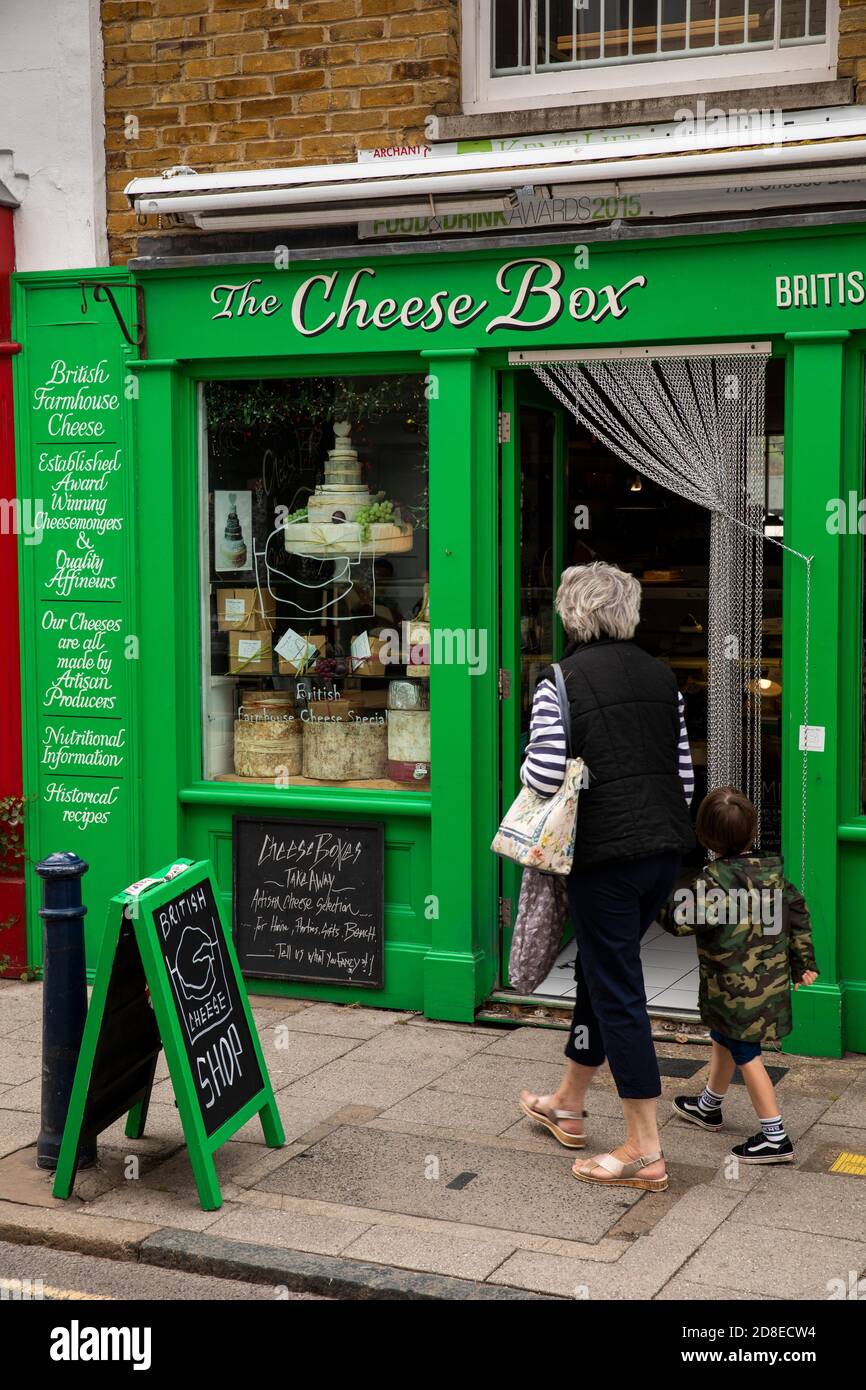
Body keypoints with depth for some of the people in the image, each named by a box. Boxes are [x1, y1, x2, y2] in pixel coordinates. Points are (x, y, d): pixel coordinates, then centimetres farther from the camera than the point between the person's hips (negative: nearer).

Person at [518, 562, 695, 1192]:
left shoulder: (561, 680, -9)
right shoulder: (662, 675, 9)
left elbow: (544, 775, -15)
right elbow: (685, 771, 11)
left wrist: (527, 766, 7)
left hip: (607, 851, -7)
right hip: (668, 845, 7)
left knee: (617, 992, 1)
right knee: (599, 970, 21)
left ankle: (645, 1152, 5)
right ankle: (568, 1105, 38)